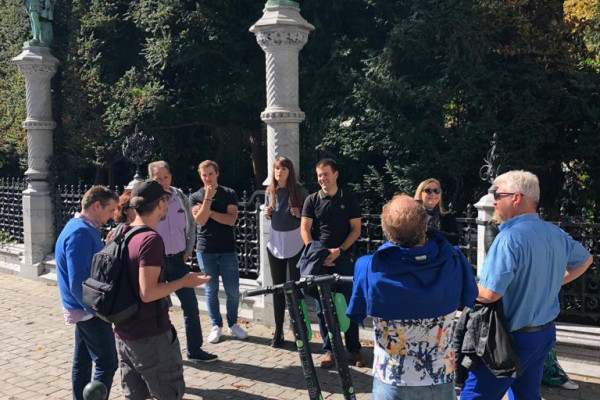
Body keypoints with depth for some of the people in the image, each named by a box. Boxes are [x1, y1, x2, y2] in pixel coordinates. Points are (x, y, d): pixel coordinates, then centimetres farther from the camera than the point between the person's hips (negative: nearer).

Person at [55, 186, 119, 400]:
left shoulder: (84, 229, 9)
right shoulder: (80, 233, -23)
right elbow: (78, 282, -26)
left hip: (84, 309, 10)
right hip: (89, 312, -10)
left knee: (83, 361, 17)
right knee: (106, 364, -4)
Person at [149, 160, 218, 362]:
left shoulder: (181, 197, 1)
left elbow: (190, 224, 13)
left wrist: (188, 250, 7)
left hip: (177, 259, 4)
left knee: (191, 304, 7)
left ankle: (195, 349, 19)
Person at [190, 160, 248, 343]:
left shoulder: (229, 194, 3)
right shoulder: (195, 197, 5)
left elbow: (231, 219, -9)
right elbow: (200, 220, -11)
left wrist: (208, 211, -9)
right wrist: (208, 197, -14)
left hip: (227, 249, 0)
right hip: (206, 250, 0)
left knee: (233, 291, 2)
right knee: (211, 290, 6)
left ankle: (233, 324, 19)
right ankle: (216, 326, 18)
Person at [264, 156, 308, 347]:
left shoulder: (299, 190, -7)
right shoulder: (270, 191, 6)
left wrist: (300, 214, -19)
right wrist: (267, 213, -3)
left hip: (295, 244, -4)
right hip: (275, 243, 4)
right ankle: (278, 330, 16)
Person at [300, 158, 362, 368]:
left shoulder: (349, 198, 3)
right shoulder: (312, 200, 5)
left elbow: (356, 229, 2)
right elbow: (304, 229, 2)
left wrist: (339, 251, -10)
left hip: (343, 259, -1)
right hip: (319, 260, 1)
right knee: (322, 307, 5)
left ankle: (354, 349, 15)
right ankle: (328, 349, 15)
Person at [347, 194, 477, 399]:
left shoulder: (369, 268, -23)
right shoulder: (454, 262, -17)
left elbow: (353, 315, -8)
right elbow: (469, 298, 2)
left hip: (390, 382, -1)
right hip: (441, 380, 1)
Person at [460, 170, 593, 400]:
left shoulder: (510, 237, -23)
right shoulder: (555, 233, 2)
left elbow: (489, 293, -28)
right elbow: (584, 260, 23)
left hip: (513, 337, -8)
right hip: (546, 332, 8)